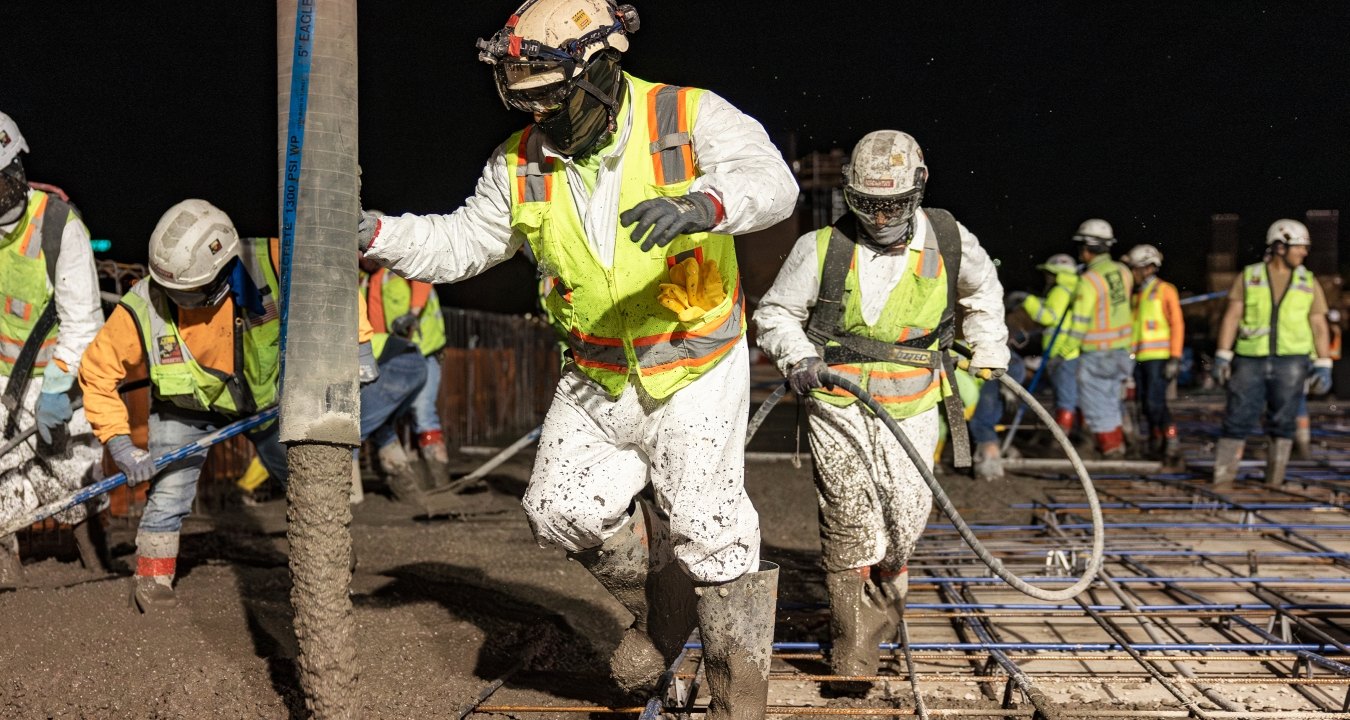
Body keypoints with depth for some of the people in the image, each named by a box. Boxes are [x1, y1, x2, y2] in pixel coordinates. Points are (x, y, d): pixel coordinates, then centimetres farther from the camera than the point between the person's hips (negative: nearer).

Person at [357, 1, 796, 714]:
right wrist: (378, 234, -12)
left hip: (697, 374, -5)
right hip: (599, 378, 5)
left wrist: (704, 205, -52)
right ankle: (661, 603, 25)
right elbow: (460, 243, 6)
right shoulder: (520, 164, -2)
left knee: (706, 528, -9)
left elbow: (771, 180, -30)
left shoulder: (690, 120, -15)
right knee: (560, 508, -3)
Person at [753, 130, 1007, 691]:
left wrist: (988, 352, 21)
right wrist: (796, 356, -15)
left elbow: (983, 289, 22)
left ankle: (885, 583, 33)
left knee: (907, 514, -3)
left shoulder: (948, 241, 1)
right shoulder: (821, 249, -7)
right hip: (837, 401, -2)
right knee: (850, 517, -13)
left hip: (911, 403, 2)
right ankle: (853, 652, -3)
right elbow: (774, 313, 3)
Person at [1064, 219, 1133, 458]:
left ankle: (1110, 447, 8)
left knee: (1095, 402, 4)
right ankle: (1117, 442, 27)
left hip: (1096, 351, -7)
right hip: (1121, 347, 7)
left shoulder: (1089, 280, -19)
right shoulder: (1122, 272, 2)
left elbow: (1080, 322, -17)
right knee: (1110, 400, 20)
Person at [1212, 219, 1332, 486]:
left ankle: (1274, 481, 10)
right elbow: (1231, 317, 2)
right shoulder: (1249, 277, 4)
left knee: (1282, 422, 2)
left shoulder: (1309, 283, 9)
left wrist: (1324, 367, 0)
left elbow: (1319, 326, 8)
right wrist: (1222, 356, -6)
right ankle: (1222, 477, 0)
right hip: (1250, 361, -1)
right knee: (1238, 417, -3)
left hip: (1291, 363, 1)